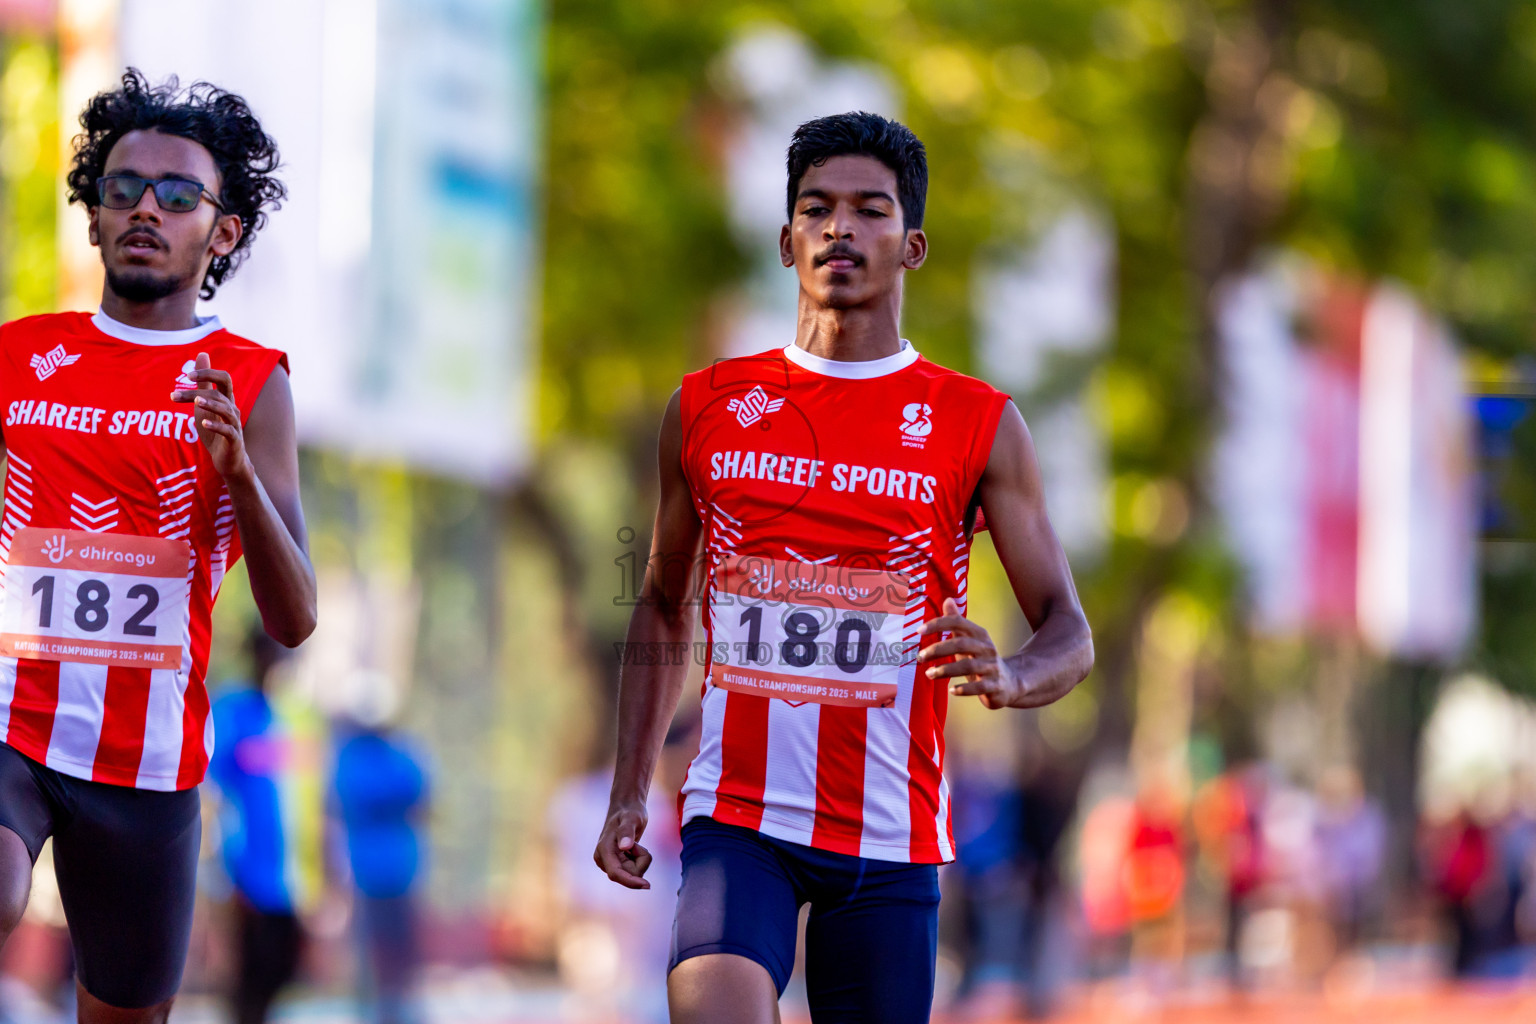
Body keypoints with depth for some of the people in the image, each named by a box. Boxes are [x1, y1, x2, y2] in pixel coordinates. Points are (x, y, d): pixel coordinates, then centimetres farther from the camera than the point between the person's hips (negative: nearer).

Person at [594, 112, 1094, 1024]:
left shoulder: (980, 426, 2)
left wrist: (1009, 677, -23)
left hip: (891, 836, 0)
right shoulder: (707, 409, 8)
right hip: (739, 815, 0)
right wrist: (630, 792, 11)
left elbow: (1070, 634, 1)